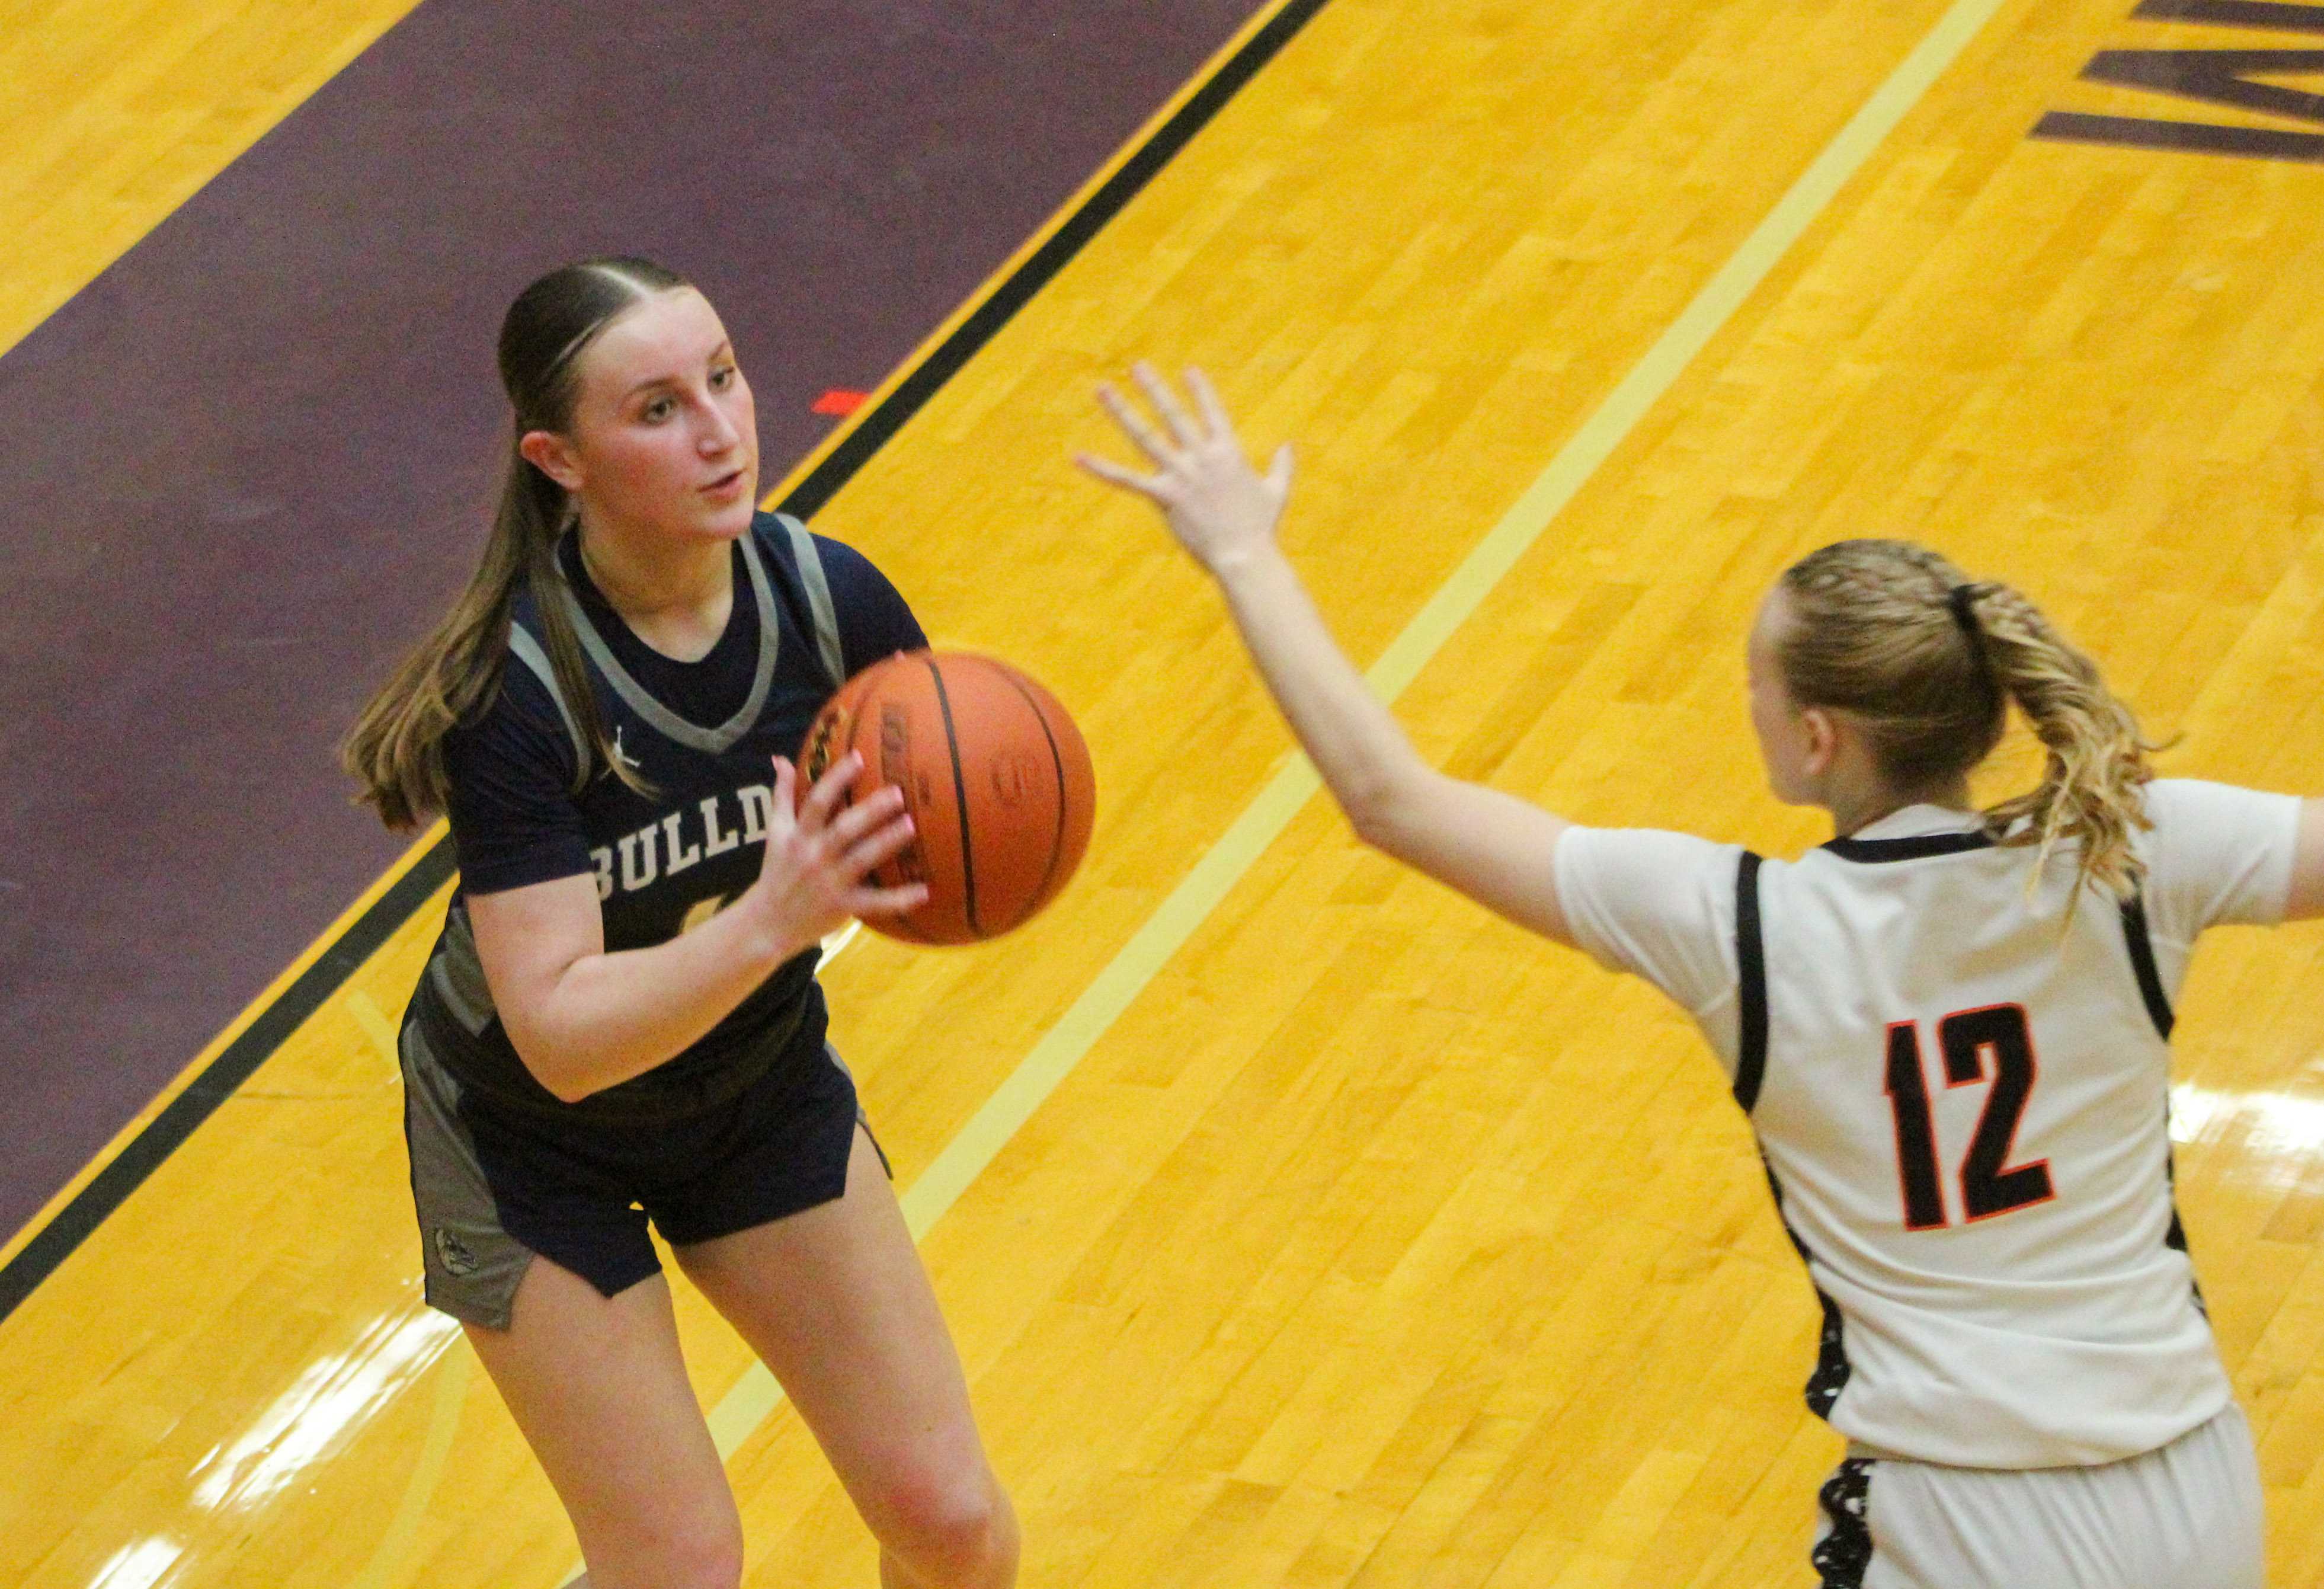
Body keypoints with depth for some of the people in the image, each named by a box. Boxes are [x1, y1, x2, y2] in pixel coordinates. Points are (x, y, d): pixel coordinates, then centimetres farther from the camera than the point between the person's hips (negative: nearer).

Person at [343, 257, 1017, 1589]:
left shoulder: (826, 597, -21)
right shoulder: (517, 690, -33)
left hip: (762, 1085, 4)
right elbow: (562, 1033, -37)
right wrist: (768, 922, -52)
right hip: (536, 1141, -4)